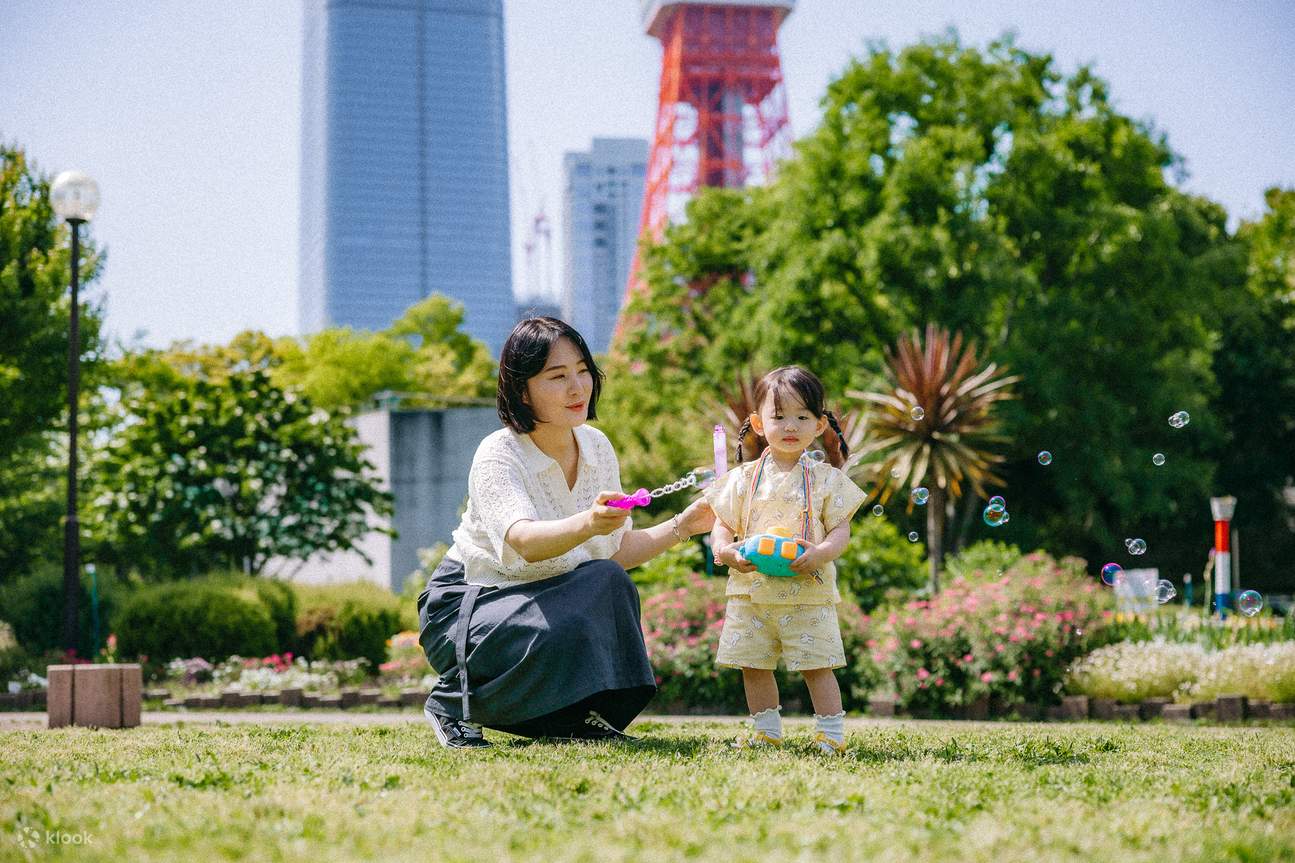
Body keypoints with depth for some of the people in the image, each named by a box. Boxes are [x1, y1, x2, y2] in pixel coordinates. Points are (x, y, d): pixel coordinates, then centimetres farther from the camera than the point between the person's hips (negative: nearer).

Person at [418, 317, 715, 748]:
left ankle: (579, 713, -4)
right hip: (466, 603, -6)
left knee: (608, 581, -24)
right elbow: (524, 542, -42)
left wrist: (681, 526, -9)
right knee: (558, 634, -35)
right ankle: (452, 704, -8)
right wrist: (587, 524, -62)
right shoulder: (498, 455, -23)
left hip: (544, 599, 6)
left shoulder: (597, 447, -2)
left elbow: (616, 551, 5)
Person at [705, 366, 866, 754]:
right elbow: (722, 525, 8)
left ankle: (831, 733, 8)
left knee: (817, 665, -3)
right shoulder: (744, 478, 5)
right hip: (751, 591, 3)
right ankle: (766, 731, 23)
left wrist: (820, 554, -21)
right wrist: (726, 551, -13)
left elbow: (841, 530, -2)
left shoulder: (825, 479, 0)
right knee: (754, 666, 9)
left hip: (809, 593, -3)